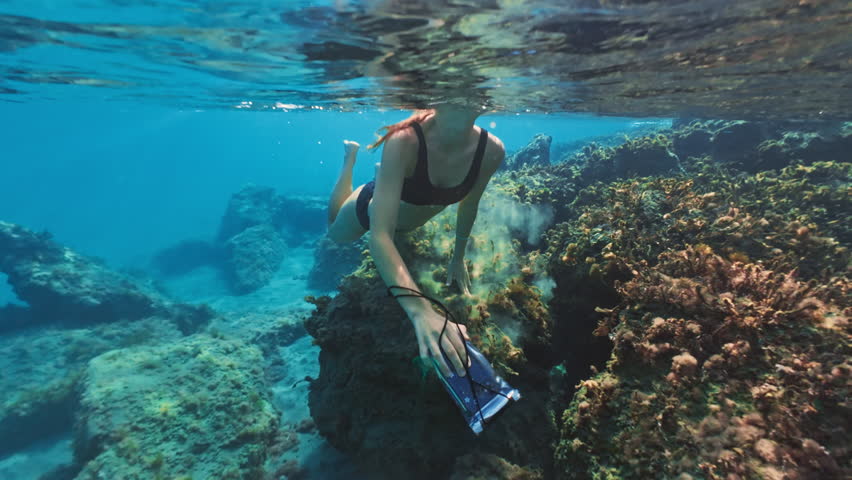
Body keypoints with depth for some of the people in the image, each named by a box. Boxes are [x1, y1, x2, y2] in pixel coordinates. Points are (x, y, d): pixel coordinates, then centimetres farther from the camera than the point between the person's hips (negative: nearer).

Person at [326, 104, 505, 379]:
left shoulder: (492, 151, -31)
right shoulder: (404, 141, -45)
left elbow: (468, 205, -11)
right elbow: (380, 237, -52)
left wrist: (458, 258, -1)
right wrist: (420, 311, -64)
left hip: (409, 222, 4)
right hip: (372, 206, -3)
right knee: (336, 233, 32)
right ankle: (351, 155, 40)